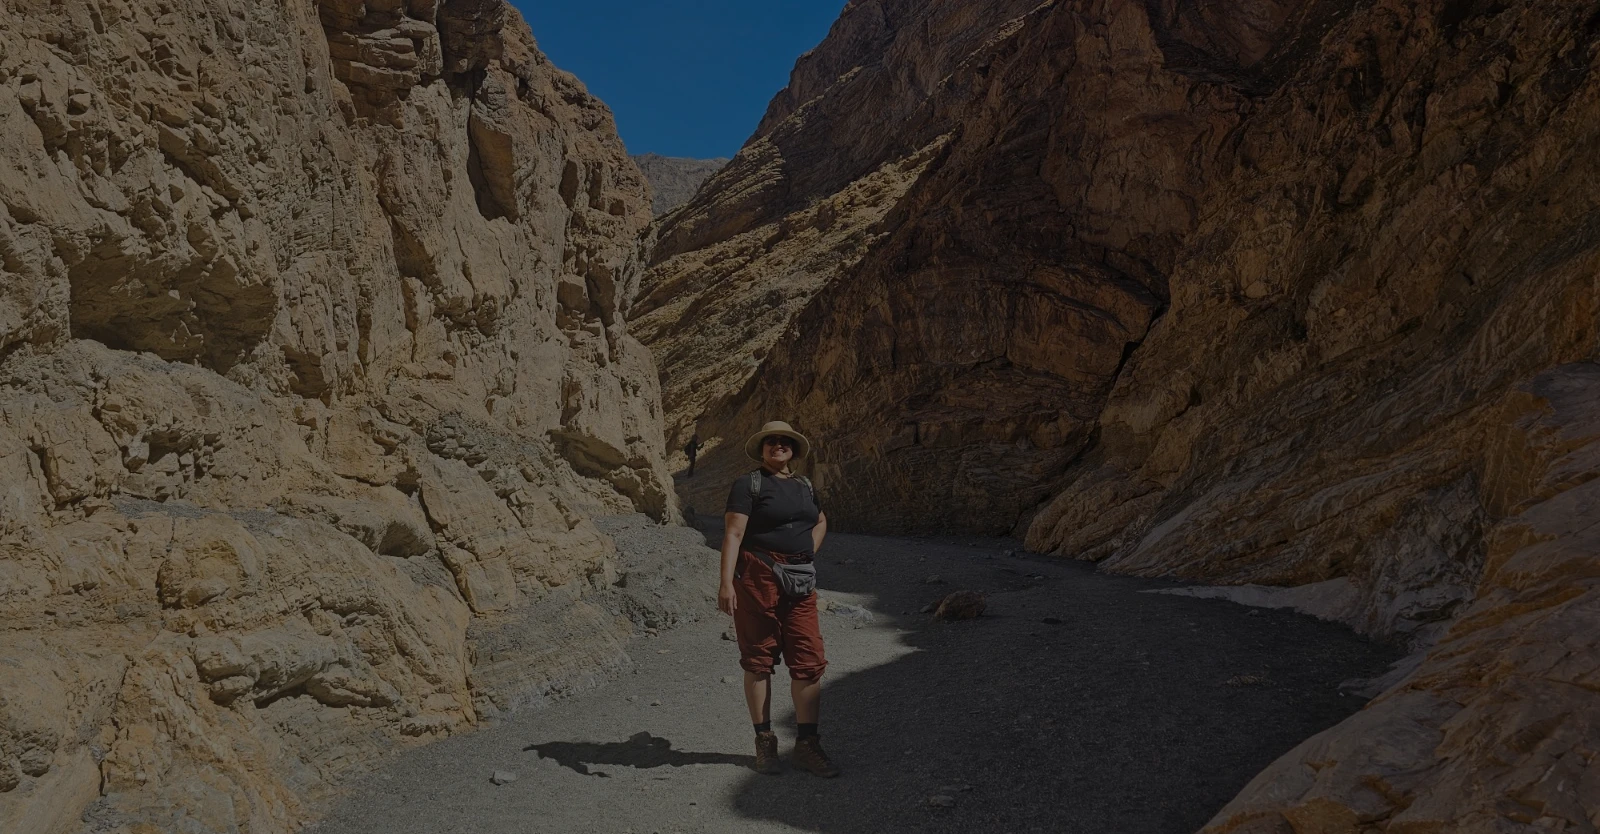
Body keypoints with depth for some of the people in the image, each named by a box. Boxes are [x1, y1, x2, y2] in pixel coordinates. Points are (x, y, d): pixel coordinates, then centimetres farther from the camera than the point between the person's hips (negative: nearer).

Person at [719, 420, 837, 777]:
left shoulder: (804, 486, 16)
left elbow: (821, 522, 34)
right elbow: (733, 534, -11)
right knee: (758, 661, 3)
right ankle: (764, 742, 15)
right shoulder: (749, 484, -2)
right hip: (757, 577, -5)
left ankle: (807, 744, 7)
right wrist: (726, 582, -21)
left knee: (809, 662, 0)